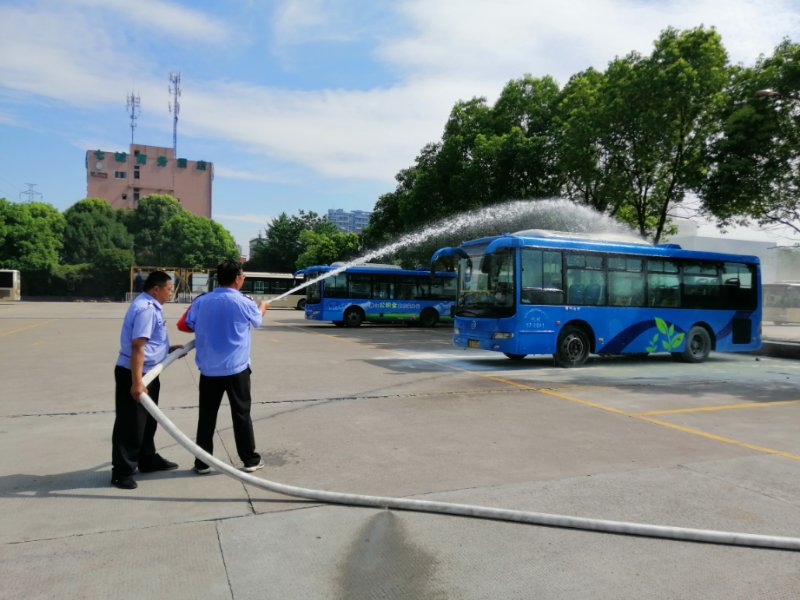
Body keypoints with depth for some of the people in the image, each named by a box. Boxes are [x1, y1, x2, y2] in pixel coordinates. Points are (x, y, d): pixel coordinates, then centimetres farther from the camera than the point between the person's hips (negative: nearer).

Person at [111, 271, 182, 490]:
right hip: (133, 373, -11)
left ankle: (148, 460, 36)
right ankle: (122, 471, 8)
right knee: (130, 423, -2)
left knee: (148, 420, 21)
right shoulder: (145, 309, -21)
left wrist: (169, 349, 18)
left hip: (148, 372, 11)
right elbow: (137, 347, -28)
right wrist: (136, 382, -31)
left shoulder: (150, 306, 12)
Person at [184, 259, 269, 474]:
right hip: (236, 368, -2)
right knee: (241, 414, 8)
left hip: (208, 369, 3)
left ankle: (202, 462, 17)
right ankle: (250, 460, 16)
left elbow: (189, 325, 9)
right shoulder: (244, 302, -8)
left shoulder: (201, 301, -2)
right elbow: (257, 320, 13)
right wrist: (263, 306, 35)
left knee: (207, 416, 11)